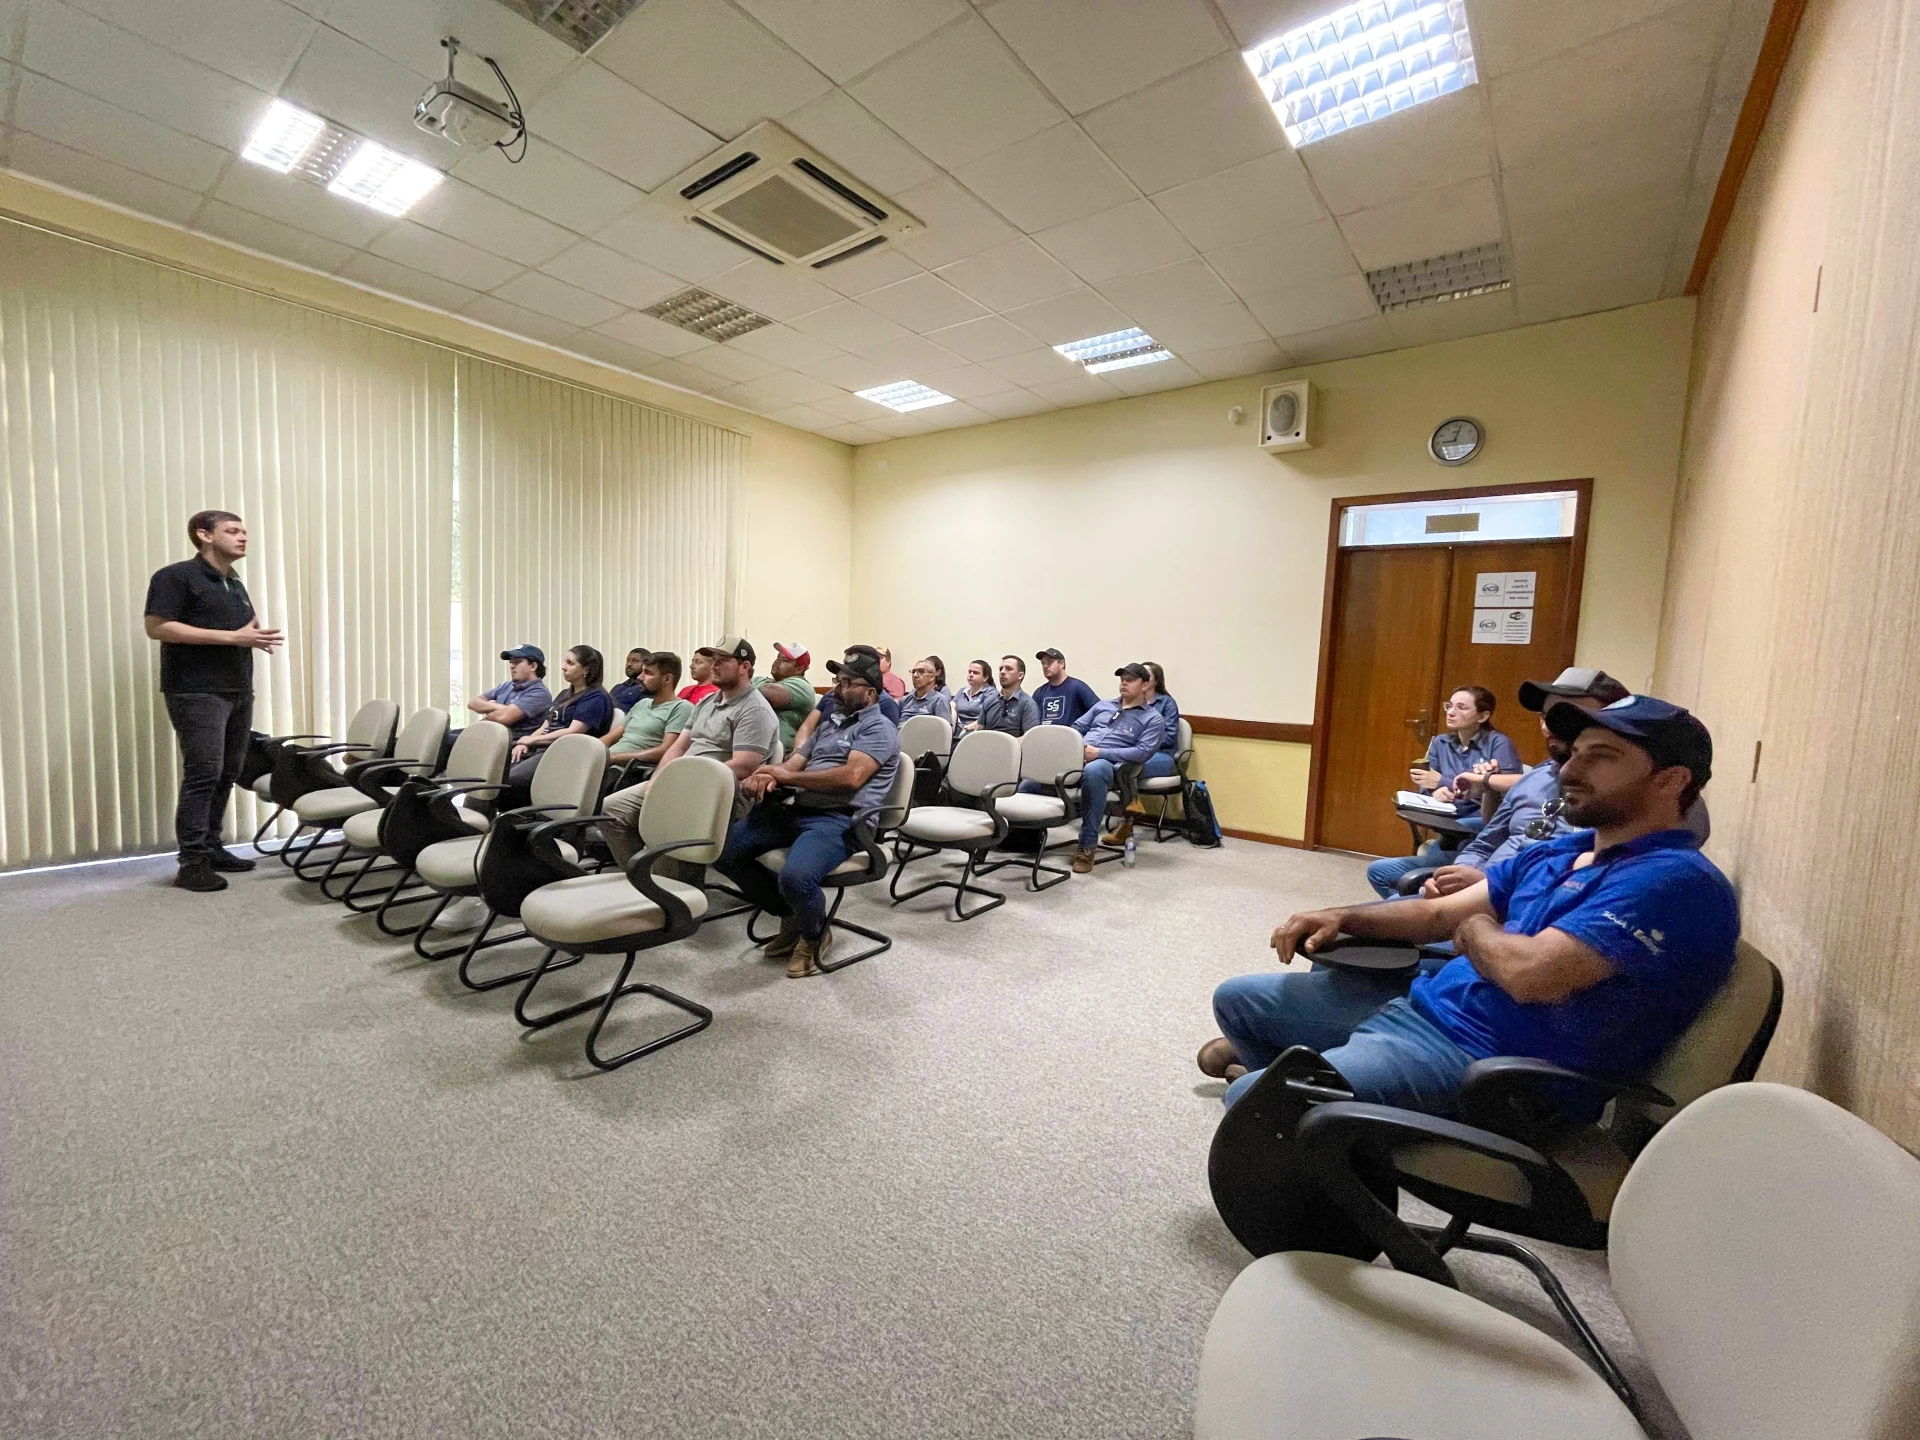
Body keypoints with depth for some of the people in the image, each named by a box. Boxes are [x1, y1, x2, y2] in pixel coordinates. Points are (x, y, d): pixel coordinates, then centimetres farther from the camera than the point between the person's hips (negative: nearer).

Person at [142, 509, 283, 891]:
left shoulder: (235, 584, 19)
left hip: (238, 691, 8)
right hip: (197, 693, -8)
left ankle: (211, 847, 19)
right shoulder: (176, 576, -5)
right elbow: (157, 627, -15)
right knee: (203, 775, -10)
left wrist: (256, 637, 7)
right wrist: (231, 636, -19)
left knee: (227, 774, 9)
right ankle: (192, 862, -4)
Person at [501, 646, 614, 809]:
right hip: (541, 749, 9)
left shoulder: (595, 697, -4)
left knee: (507, 782, -27)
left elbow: (573, 732, -14)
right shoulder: (564, 694, 25)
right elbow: (546, 726, 20)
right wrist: (525, 743, 0)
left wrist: (532, 740, -9)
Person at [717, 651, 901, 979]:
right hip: (795, 809, 9)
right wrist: (767, 776, -6)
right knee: (726, 850, -2)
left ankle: (815, 934, 2)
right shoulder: (830, 723, 25)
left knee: (794, 877, -35)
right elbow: (795, 763, 19)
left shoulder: (879, 728, -3)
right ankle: (791, 916, 14)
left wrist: (787, 775, -12)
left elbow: (851, 777, -18)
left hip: (839, 820, -9)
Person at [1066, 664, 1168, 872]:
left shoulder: (1153, 718, 10)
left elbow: (1142, 752, -5)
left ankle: (1087, 846, -33)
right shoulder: (1103, 705, 27)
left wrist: (1100, 752, -13)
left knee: (1093, 770, -42)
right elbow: (1077, 728, 24)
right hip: (1076, 758, 5)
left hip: (1111, 765, -5)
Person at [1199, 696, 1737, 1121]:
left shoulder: (1673, 880, -17)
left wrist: (1475, 928, -6)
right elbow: (1439, 915, 17)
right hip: (1421, 1003, 9)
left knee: (1254, 1102, -24)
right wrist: (1342, 918, 0)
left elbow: (1530, 973, -30)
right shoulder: (1555, 853, 14)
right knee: (1237, 999, 14)